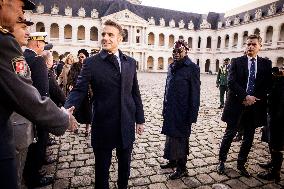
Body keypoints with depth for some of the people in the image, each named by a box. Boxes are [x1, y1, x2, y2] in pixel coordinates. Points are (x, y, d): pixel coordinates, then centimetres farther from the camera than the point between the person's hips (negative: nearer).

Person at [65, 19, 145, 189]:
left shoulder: (130, 62, 4)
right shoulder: (91, 63, -5)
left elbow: (135, 93, 7)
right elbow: (79, 90, -10)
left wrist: (140, 119, 6)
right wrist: (68, 108, -31)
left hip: (127, 124, 3)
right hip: (103, 125, -3)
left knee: (125, 164, 21)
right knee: (102, 166, 15)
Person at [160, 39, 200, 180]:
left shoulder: (192, 68, -11)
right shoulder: (171, 67, 8)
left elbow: (195, 93, -13)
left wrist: (192, 115, -14)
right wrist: (165, 108, 12)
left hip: (182, 112, -6)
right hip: (170, 111, 6)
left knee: (180, 138, 6)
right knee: (170, 136, 18)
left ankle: (182, 168, 24)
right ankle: (173, 161, 39)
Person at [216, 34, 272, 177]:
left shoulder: (266, 64, 7)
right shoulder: (236, 62, 1)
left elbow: (267, 85, 2)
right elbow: (231, 82, -9)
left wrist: (254, 98, -10)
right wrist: (245, 97, -17)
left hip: (255, 106, 3)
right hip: (236, 104, -3)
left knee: (249, 137, 11)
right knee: (230, 133, 5)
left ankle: (241, 164, 28)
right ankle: (222, 161, 21)